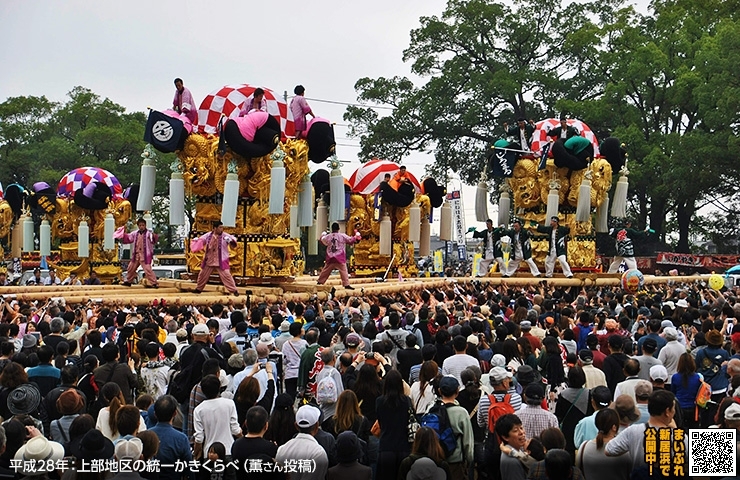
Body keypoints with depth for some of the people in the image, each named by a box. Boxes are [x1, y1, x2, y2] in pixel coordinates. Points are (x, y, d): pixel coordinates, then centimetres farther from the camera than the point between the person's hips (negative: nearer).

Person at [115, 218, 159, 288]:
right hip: (136, 255, 7)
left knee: (147, 269, -17)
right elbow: (127, 239, 22)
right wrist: (124, 232, 9)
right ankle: (128, 281, 39)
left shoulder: (149, 233, -10)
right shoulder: (135, 234, 10)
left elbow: (154, 240, -25)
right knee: (131, 268, 20)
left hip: (145, 255, -7)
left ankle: (154, 283, -13)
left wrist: (154, 237, -47)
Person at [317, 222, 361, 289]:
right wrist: (356, 237, 20)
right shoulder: (342, 236, -8)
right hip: (340, 258, -4)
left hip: (330, 257, 4)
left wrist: (323, 236, 44)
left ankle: (320, 282, 27)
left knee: (325, 270, 17)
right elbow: (351, 240, 1)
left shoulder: (327, 236, 1)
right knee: (343, 270, -4)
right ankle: (346, 284, -12)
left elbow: (322, 240, 22)